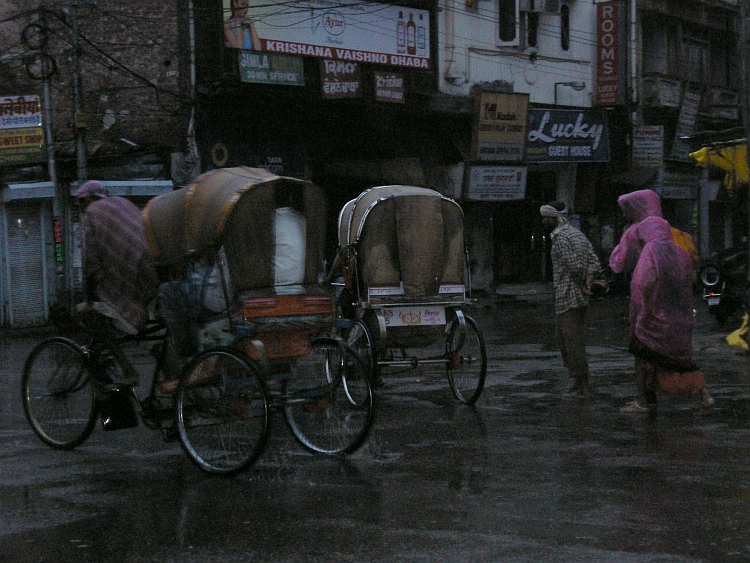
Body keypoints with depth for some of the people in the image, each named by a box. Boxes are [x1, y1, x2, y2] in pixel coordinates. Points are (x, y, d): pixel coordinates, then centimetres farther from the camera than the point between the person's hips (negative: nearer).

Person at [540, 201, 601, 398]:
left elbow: (576, 266, -20)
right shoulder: (576, 233, 17)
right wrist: (588, 284, 0)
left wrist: (582, 284, -5)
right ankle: (579, 382, 21)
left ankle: (583, 387, -4)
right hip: (579, 298, 10)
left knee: (573, 341, -6)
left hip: (568, 298, -10)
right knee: (564, 340, 17)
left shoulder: (561, 238, -13)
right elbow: (594, 261, 10)